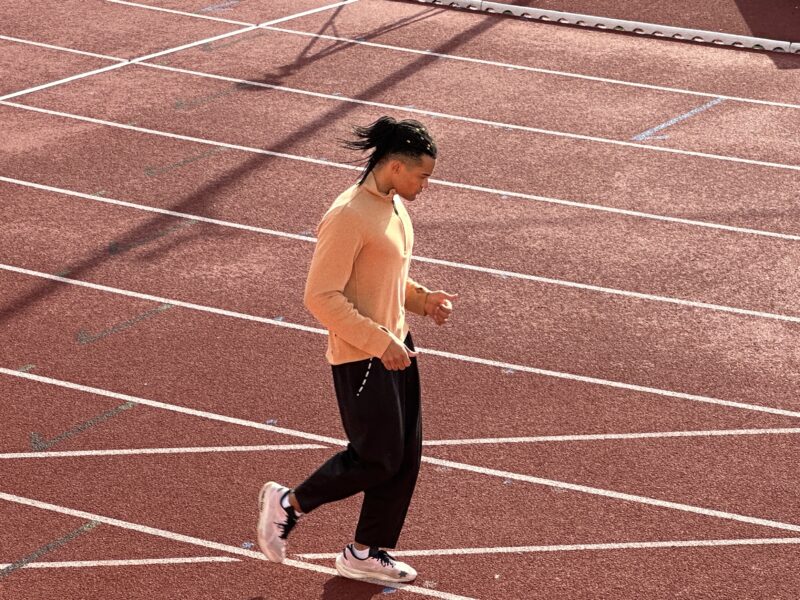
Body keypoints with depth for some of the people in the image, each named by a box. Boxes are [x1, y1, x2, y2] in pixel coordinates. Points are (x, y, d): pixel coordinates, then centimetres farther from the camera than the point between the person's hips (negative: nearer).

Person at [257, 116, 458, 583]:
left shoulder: (395, 206, 8)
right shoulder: (349, 217, -22)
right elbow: (321, 297, -23)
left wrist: (423, 300, 4)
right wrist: (380, 343, -23)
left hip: (395, 346, 9)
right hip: (361, 357, -9)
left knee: (406, 456, 11)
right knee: (378, 457, 0)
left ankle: (367, 553, 24)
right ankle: (288, 504, 19)